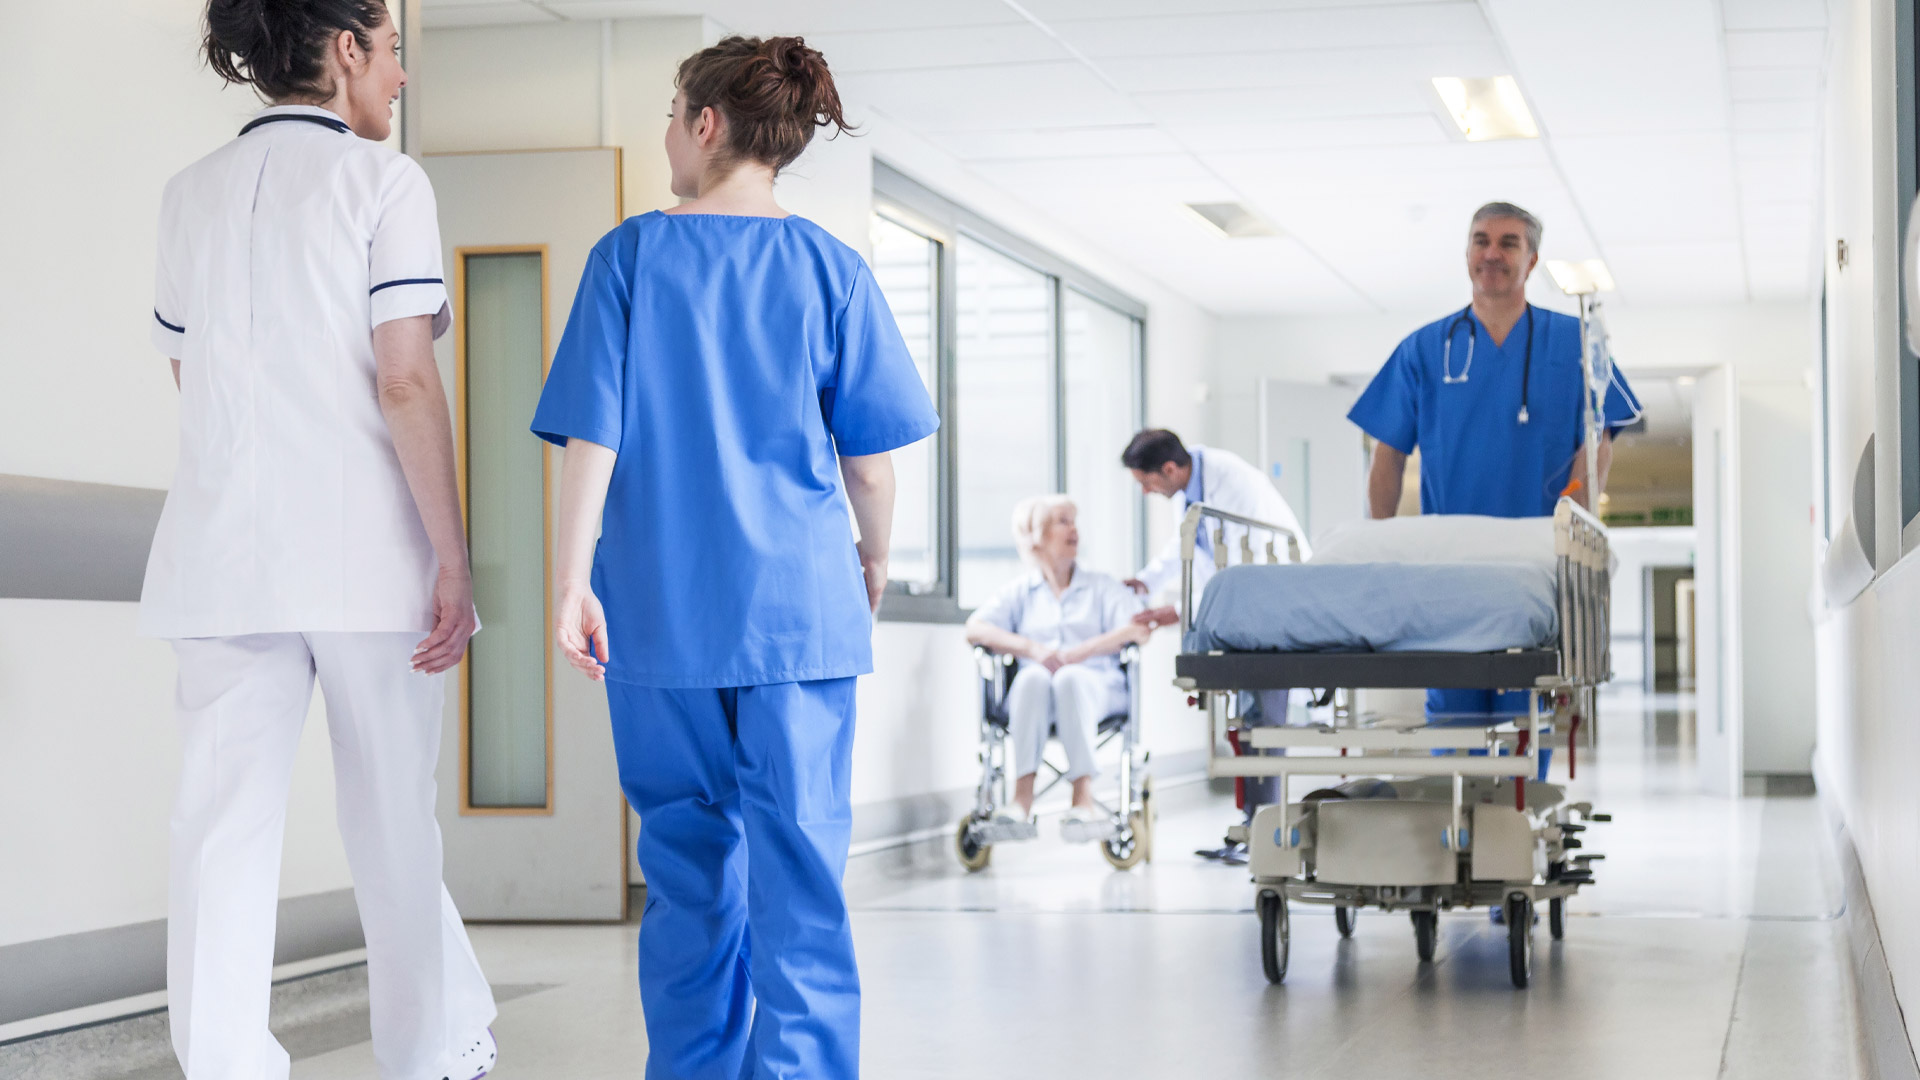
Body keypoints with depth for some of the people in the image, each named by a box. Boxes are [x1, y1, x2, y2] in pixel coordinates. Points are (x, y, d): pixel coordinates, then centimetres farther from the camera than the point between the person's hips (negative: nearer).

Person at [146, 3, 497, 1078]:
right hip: (364, 554, -4)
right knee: (394, 827, 9)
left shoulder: (193, 192, 12)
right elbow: (407, 383, -11)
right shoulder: (382, 180, -4)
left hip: (222, 555, 4)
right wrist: (453, 563, -10)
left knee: (224, 831, -1)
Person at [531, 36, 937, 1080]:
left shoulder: (632, 256, 0)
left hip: (661, 611, 1)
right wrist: (873, 559, 19)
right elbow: (868, 456, 2)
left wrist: (571, 584, -2)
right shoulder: (830, 269, 0)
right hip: (799, 605, -1)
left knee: (690, 869, 13)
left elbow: (592, 435, -5)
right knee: (798, 873, 0)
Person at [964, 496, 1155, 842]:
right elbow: (975, 629, 5)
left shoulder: (1102, 586, 22)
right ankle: (1022, 799, -47)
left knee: (1071, 678, -36)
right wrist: (1032, 649, -12)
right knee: (1032, 677, -35)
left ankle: (1083, 799, -48)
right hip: (1034, 695, 1)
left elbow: (1140, 629, 3)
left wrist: (1080, 652, -12)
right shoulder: (1020, 591, 22)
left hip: (1094, 686, -1)